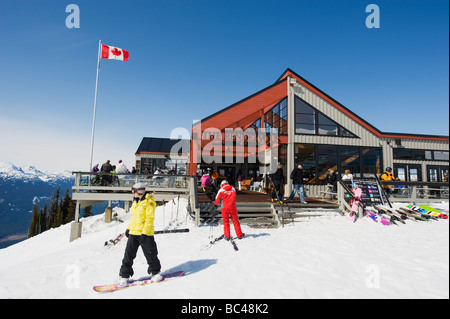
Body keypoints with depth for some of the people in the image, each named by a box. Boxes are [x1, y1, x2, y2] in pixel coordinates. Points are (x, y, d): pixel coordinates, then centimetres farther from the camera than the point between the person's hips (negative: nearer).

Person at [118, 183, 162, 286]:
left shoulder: (149, 202, -11)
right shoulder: (135, 202, 14)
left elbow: (150, 218, -16)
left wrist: (145, 232, -21)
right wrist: (128, 228, 19)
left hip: (145, 233, -7)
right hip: (133, 232, 7)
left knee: (150, 254, 5)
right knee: (129, 254, 6)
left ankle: (155, 272, 25)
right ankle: (124, 275, 18)